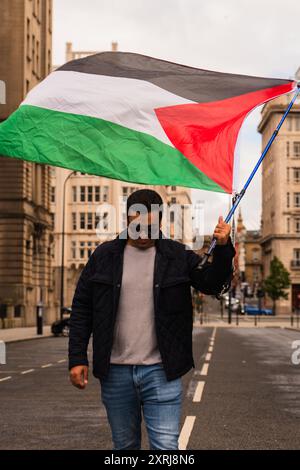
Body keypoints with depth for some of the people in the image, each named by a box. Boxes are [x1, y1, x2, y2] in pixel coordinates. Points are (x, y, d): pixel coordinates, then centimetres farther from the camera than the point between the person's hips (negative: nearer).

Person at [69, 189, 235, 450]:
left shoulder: (177, 255, 5)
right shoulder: (104, 256, 4)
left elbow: (211, 283, -1)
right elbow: (82, 309, 6)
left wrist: (222, 247, -18)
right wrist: (77, 358, 0)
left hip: (160, 371, -1)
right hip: (115, 372, 2)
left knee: (166, 446, -5)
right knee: (125, 446, 14)